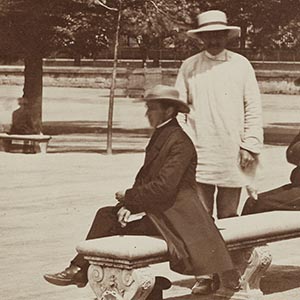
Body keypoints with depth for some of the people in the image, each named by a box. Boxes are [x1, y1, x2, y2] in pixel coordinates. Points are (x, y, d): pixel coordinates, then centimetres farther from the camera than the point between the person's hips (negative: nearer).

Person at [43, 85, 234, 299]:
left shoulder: (179, 142, -15)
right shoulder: (159, 137, 15)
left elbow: (163, 187, -23)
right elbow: (143, 179, 13)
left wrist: (128, 197, -11)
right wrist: (128, 205, -5)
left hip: (175, 215, -9)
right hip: (157, 212, 9)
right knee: (106, 214, -7)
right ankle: (80, 269, -9)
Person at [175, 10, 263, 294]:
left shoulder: (241, 65, 6)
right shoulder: (189, 67, 7)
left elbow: (253, 108, 5)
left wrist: (250, 146, -2)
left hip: (232, 156, 0)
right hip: (199, 154, 0)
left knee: (228, 218, 3)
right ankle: (204, 275, 3)